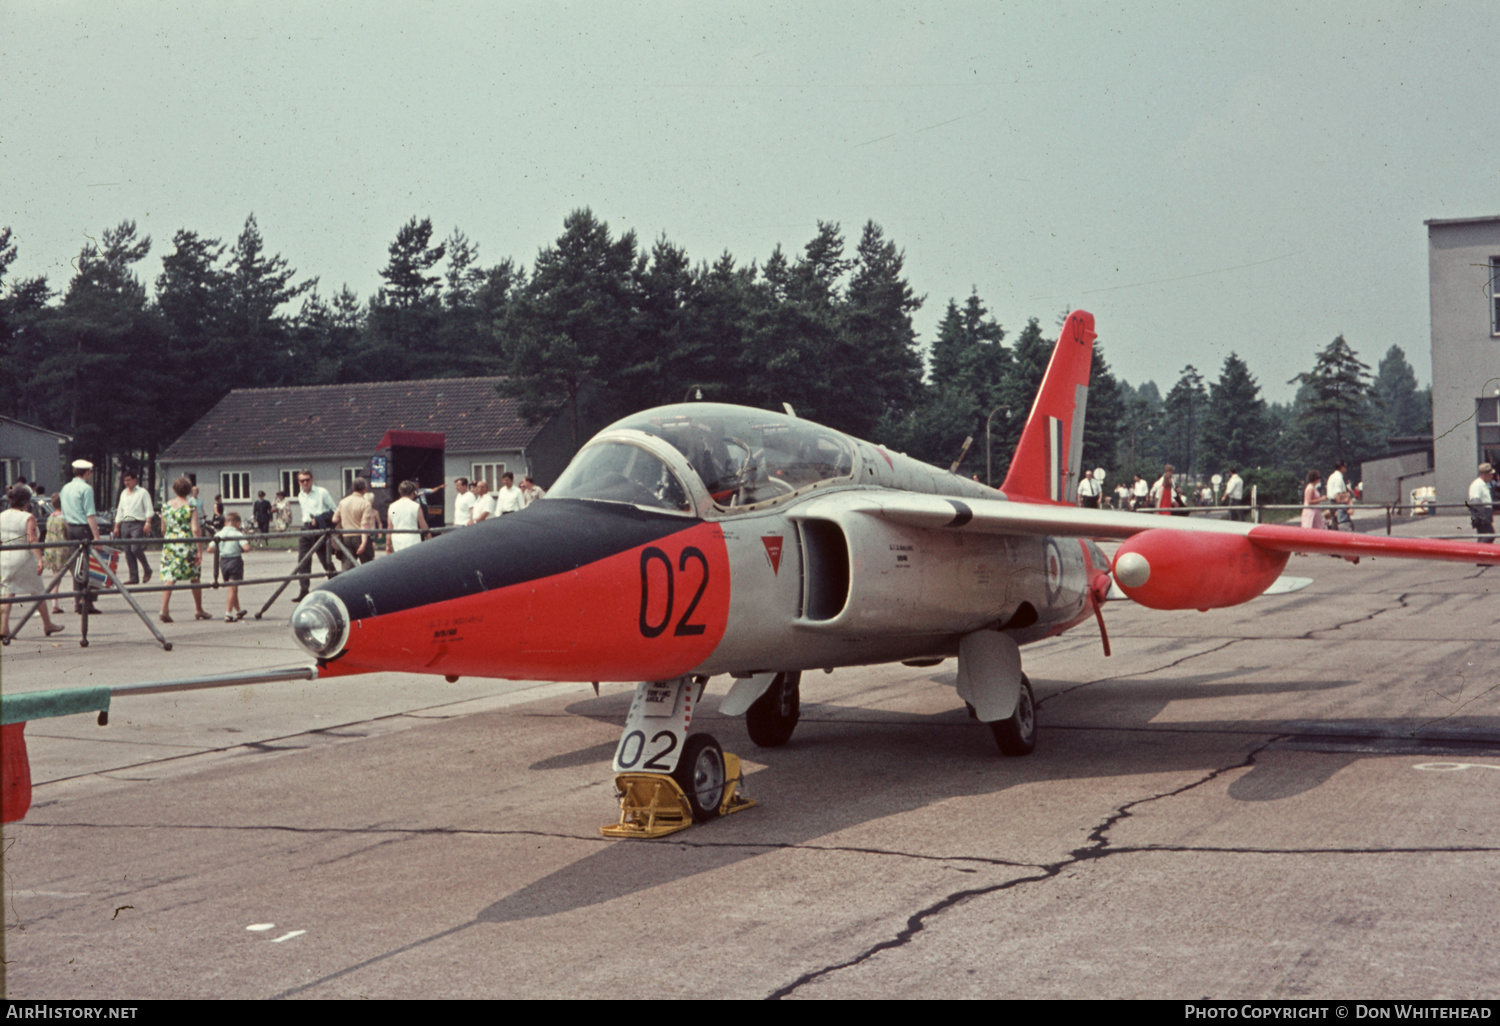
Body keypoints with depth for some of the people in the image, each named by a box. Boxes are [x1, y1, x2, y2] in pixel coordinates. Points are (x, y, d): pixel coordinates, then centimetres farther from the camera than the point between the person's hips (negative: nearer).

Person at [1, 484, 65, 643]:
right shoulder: (28, 517, -11)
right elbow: (32, 539, -21)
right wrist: (40, 559, -25)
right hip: (24, 557, -4)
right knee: (38, 592, 13)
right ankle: (47, 625, 27)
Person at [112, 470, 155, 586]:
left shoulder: (142, 492, 2)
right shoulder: (123, 493, 20)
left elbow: (149, 510, -4)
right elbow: (119, 511, 23)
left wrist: (148, 523, -15)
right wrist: (116, 526, 17)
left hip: (137, 524, -6)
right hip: (125, 524, 6)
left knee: (135, 548, -19)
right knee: (128, 551, 1)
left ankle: (147, 569, 2)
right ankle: (134, 577, 3)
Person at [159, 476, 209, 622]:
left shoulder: (166, 506, 6)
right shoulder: (191, 507, -7)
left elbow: (163, 529, 15)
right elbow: (196, 529, -14)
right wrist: (199, 550, -11)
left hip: (169, 545, 3)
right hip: (187, 545, -3)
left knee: (169, 577, -1)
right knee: (195, 578, 12)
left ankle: (164, 609, -19)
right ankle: (199, 610, 22)